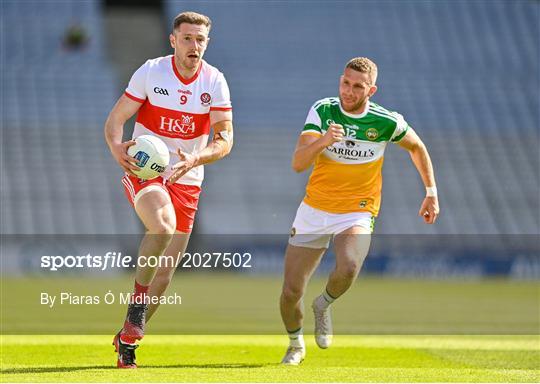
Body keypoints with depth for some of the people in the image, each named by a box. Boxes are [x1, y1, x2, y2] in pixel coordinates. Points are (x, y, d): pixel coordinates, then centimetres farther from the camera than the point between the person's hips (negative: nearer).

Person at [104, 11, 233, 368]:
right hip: (144, 171, -3)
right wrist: (117, 147, -27)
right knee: (162, 225, -36)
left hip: (187, 181, 3)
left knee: (166, 272, 4)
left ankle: (128, 339, 21)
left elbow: (225, 139, -7)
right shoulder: (150, 72, -8)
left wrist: (194, 159, -26)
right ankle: (138, 298, -16)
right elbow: (116, 119, -5)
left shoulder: (214, 81, -4)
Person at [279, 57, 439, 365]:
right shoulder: (322, 111, -10)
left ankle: (324, 304, 1)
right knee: (291, 292, -1)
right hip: (314, 210, 1)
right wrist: (322, 141, -39)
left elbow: (417, 147, 12)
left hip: (357, 214, -1)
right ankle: (296, 344, 31)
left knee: (348, 267, -34)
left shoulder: (386, 122, -10)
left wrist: (432, 191, 10)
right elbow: (298, 163, -21)